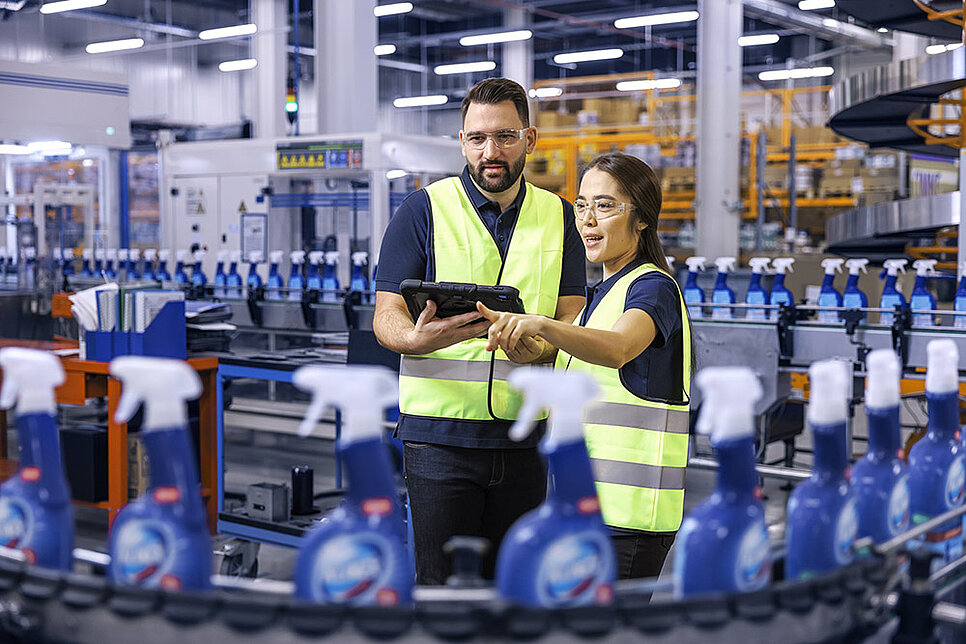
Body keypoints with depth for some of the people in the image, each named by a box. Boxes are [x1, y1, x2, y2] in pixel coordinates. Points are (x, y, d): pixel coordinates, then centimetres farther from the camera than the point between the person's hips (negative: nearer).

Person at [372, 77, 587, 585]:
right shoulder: (425, 209, 1)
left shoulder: (559, 217, 11)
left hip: (524, 434, 3)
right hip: (440, 432, -3)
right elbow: (386, 318, -3)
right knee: (440, 581, -2)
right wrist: (418, 338, -27)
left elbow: (572, 318, 5)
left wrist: (538, 347, -19)